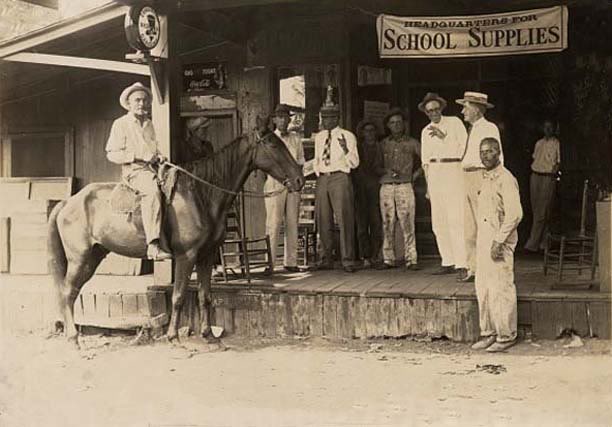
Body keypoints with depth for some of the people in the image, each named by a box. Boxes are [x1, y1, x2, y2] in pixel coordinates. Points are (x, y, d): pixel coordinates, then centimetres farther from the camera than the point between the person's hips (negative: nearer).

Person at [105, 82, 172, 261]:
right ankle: (153, 245, -46)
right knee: (152, 190, -37)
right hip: (133, 170, -8)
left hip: (152, 168, 8)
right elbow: (112, 154, -3)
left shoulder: (149, 124, 23)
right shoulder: (121, 124, 3)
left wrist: (158, 156, 9)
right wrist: (138, 156, -14)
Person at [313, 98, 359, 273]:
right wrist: (316, 171, 11)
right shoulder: (319, 137, 16)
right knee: (323, 221, 6)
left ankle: (348, 261, -5)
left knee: (344, 220, -8)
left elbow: (354, 163, -3)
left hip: (340, 178, -5)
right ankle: (326, 260, 14)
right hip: (322, 179, 5)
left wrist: (346, 149, -20)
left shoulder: (347, 136, 2)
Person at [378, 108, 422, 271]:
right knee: (387, 224, 0)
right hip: (386, 187, 2)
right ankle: (388, 259, 5)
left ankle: (411, 259, -8)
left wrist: (416, 173, 7)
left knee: (407, 223, -9)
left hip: (405, 186, -2)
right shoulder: (383, 144, 15)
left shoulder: (412, 143, 10)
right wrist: (386, 171, -2)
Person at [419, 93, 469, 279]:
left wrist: (444, 137, -13)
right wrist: (428, 184, 16)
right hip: (434, 173, 6)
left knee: (456, 219, -13)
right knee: (439, 222, 3)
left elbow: (465, 147, -5)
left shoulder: (454, 123, 3)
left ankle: (462, 264, -15)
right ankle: (448, 262, 9)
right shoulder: (425, 131, 17)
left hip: (453, 170, -5)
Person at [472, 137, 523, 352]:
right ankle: (488, 333, 20)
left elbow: (515, 214, -19)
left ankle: (506, 336, 6)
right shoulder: (485, 178, 14)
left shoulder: (505, 179, -13)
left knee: (501, 290, -3)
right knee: (483, 289, 11)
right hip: (484, 240, 9)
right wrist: (482, 241, 15)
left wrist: (498, 241, -19)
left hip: (500, 242, -9)